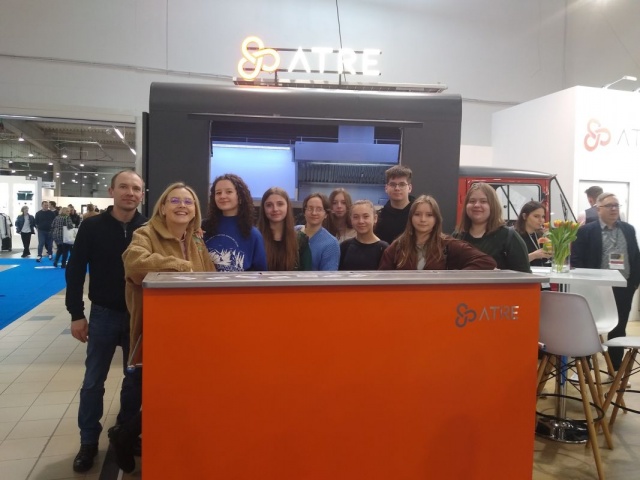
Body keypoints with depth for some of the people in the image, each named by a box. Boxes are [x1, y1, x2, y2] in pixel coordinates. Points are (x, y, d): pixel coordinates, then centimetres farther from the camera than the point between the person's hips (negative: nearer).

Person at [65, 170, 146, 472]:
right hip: (103, 314, -1)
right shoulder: (92, 227, -6)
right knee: (93, 382, 8)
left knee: (135, 379, 12)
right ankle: (89, 441, 24)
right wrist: (76, 314, -6)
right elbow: (75, 271, -2)